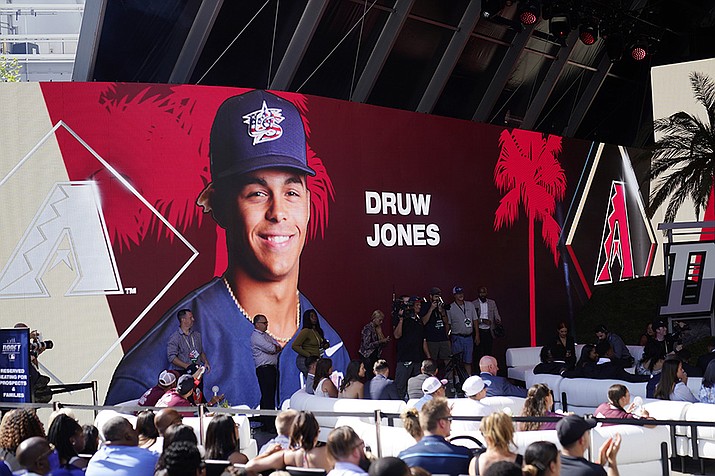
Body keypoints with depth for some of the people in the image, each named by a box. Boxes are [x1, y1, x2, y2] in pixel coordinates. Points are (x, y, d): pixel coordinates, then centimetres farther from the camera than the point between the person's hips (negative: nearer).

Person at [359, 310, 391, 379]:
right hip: (367, 358, -7)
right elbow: (366, 345, -17)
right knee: (369, 378, -13)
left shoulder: (377, 329, 13)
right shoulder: (368, 328, -10)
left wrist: (385, 341, 1)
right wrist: (380, 342, -18)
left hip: (375, 357, 7)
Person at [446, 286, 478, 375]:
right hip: (457, 338, -3)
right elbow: (447, 324, -2)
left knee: (468, 361, 8)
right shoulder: (450, 308, -4)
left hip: (469, 337, 3)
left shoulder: (470, 305, 8)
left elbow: (475, 320, 11)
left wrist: (477, 335, 6)